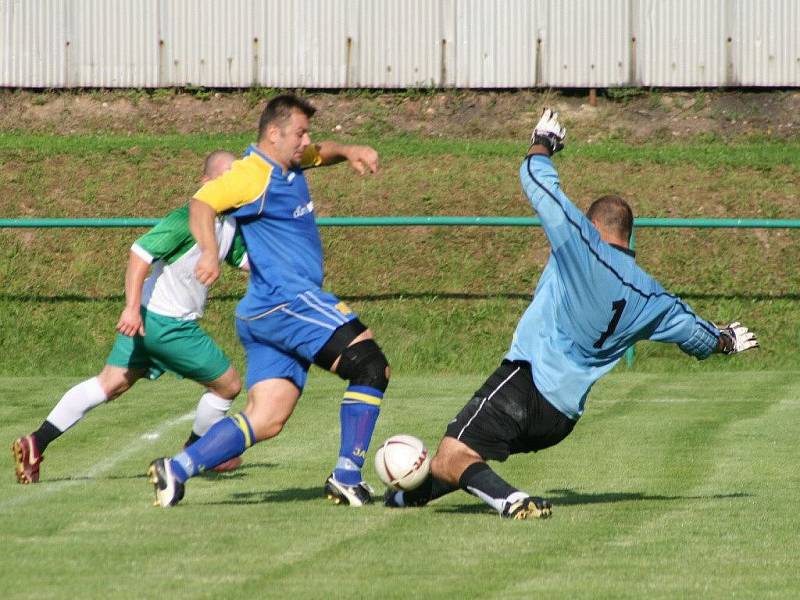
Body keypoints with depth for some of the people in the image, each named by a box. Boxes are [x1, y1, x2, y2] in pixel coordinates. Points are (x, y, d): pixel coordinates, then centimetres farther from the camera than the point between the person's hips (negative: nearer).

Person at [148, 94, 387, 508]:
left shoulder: (289, 164, 17)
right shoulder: (254, 175, -12)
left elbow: (321, 153, 38)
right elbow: (203, 203, -24)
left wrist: (349, 152, 17)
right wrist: (209, 252, -40)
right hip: (287, 301, -10)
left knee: (266, 420, 2)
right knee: (370, 366, -13)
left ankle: (176, 469, -4)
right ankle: (347, 477, -13)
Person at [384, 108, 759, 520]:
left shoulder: (581, 244, -4)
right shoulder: (649, 298, 13)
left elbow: (537, 179, 0)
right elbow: (694, 333, 30)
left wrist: (543, 142, 22)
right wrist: (726, 342, 52)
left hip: (525, 381, -8)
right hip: (563, 419, 8)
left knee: (449, 462, -17)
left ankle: (511, 500, -37)